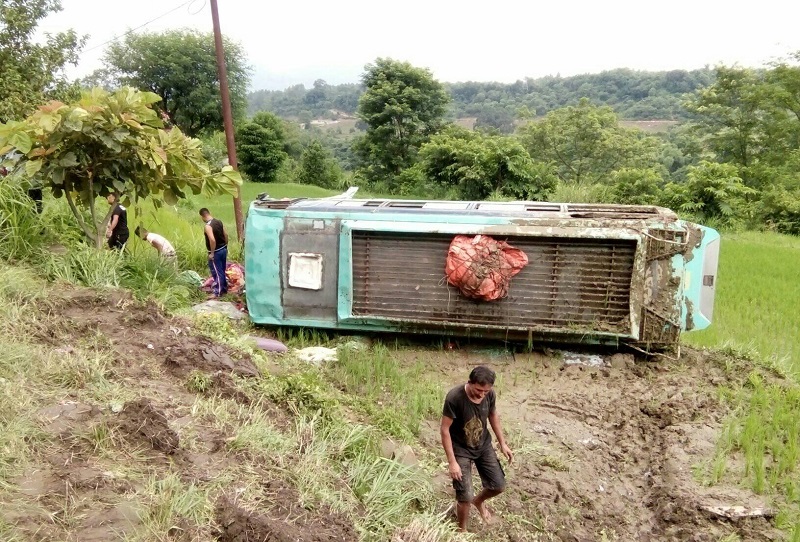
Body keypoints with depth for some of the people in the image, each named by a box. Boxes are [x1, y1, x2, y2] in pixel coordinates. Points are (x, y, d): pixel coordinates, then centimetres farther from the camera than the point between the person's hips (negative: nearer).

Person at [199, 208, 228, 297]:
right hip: (223, 250, 8)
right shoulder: (219, 222, 3)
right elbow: (226, 235, 9)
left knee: (216, 272, 0)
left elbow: (212, 240, -30)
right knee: (222, 271, 19)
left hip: (216, 252, -8)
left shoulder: (208, 226, -21)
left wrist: (212, 253, -21)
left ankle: (217, 292, 5)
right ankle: (224, 288, 29)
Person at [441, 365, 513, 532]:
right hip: (461, 450, -5)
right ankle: (462, 530, 25)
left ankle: (478, 501, 44)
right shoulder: (454, 397, -31)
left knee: (498, 486, 10)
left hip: (484, 446, 5)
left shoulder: (489, 394, -15)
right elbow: (444, 429, -23)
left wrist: (502, 443, 8)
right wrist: (452, 461, -23)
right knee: (464, 497, -4)